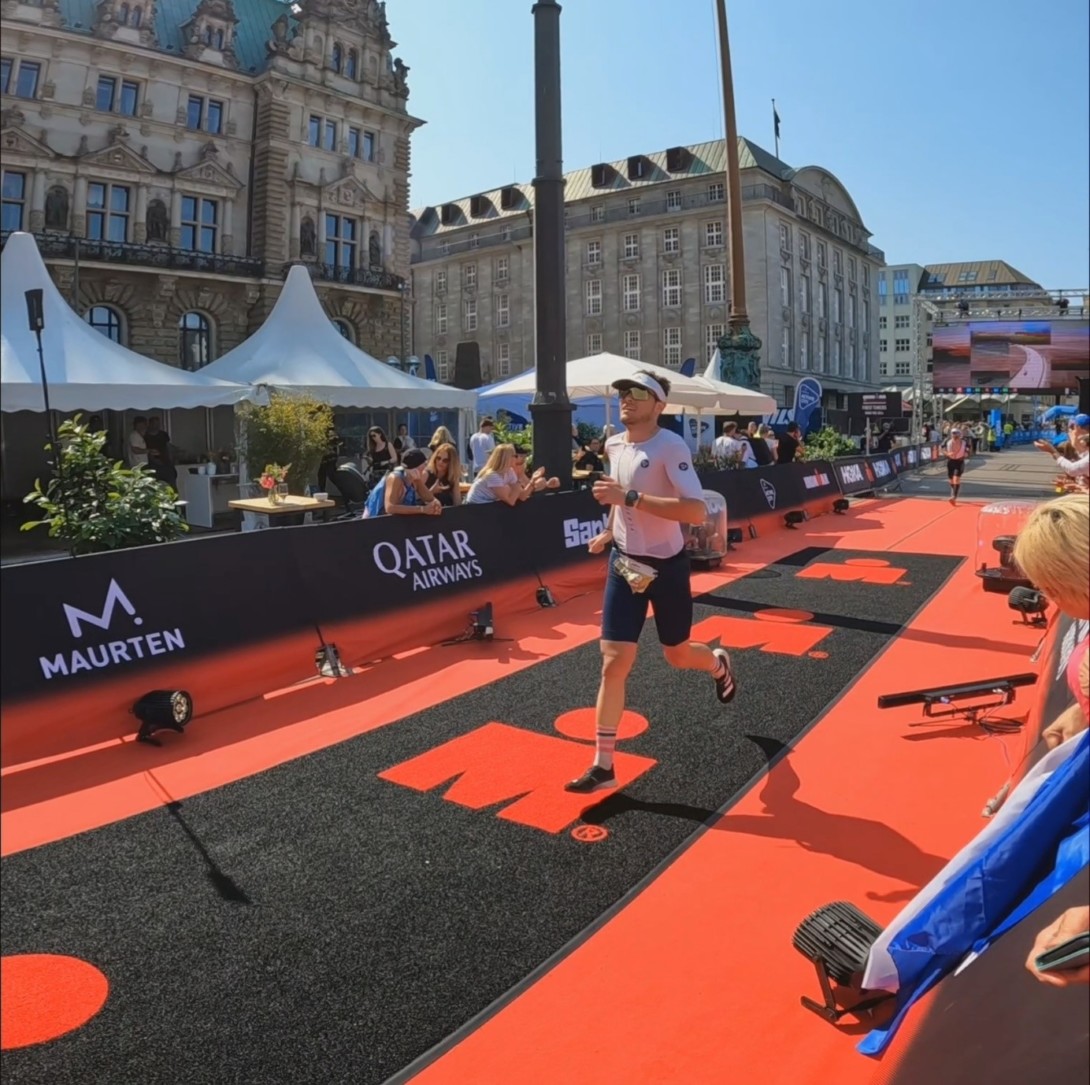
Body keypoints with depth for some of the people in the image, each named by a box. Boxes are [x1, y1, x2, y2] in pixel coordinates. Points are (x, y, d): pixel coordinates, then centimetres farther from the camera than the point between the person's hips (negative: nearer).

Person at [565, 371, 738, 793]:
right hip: (625, 564, 4)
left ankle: (719, 664, 54)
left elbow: (697, 511, -32)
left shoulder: (670, 446, -20)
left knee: (677, 655, 16)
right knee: (614, 664, -4)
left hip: (666, 566, -4)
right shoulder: (613, 445, 2)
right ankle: (602, 765, 4)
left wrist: (630, 497, -35)